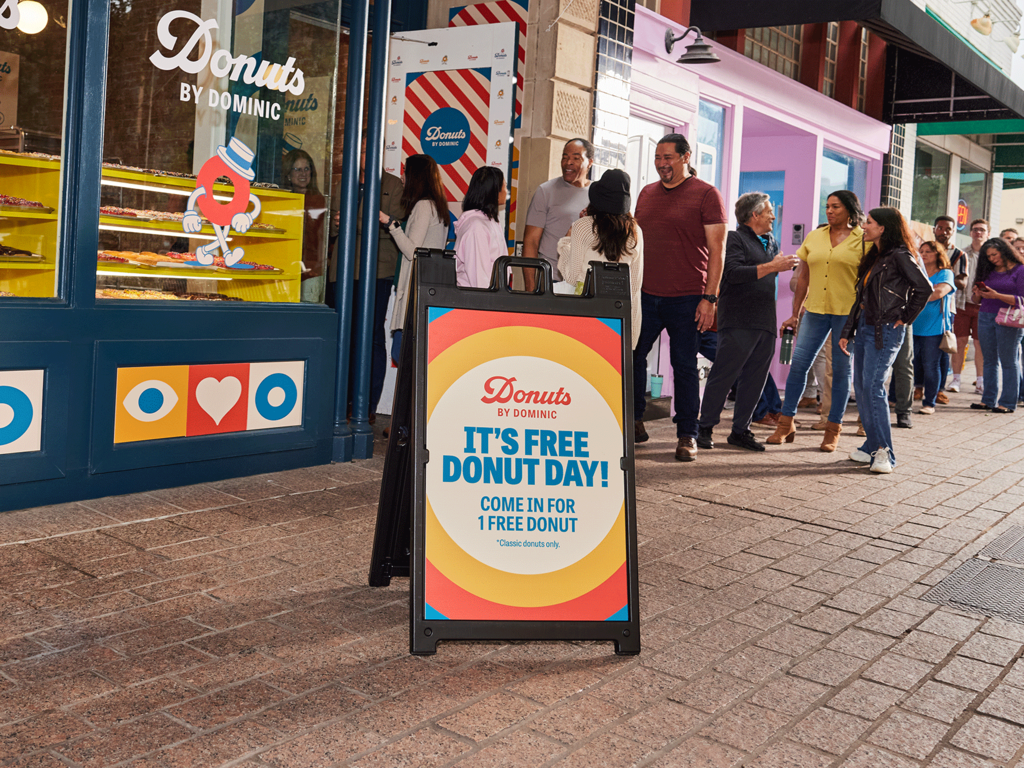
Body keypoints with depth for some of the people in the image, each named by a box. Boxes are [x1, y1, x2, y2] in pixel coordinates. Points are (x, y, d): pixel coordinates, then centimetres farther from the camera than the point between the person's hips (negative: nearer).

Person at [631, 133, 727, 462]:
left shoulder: (706, 195, -2)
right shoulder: (647, 194, 14)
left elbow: (716, 250, -5)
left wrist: (710, 298, -11)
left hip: (686, 299, -5)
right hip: (645, 295, 5)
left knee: (684, 366, 2)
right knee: (631, 355, 5)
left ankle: (687, 435, 11)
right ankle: (634, 422, 22)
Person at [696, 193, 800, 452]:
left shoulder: (772, 243, 22)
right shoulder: (734, 239, -4)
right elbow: (732, 273, -20)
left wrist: (789, 264, 13)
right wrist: (772, 267, -19)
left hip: (765, 323, 8)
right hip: (738, 321, -8)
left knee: (755, 379, 7)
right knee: (723, 376, -6)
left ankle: (740, 430, 15)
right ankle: (705, 428, 2)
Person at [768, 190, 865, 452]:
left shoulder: (863, 240, 1)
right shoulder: (814, 237, 11)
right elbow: (803, 278, 14)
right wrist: (795, 314, 11)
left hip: (848, 312, -3)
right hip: (816, 310, 3)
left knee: (841, 369, 4)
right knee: (798, 363, -2)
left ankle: (833, 429, 13)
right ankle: (786, 424, 7)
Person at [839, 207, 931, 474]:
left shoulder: (899, 256, -9)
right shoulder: (872, 257, 17)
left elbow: (924, 288, -14)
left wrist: (906, 318, -8)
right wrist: (847, 332, 14)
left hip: (885, 330, -9)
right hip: (864, 326, 9)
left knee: (873, 386, -14)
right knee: (860, 387, 7)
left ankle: (884, 451, -9)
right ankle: (872, 445, 16)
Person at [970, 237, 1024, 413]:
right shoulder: (988, 272, 14)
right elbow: (977, 300, 18)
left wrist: (997, 295, -21)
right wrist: (978, 294, -5)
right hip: (985, 318, 6)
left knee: (1008, 362, -1)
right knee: (990, 361, 9)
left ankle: (1007, 403, 2)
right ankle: (988, 400, 15)